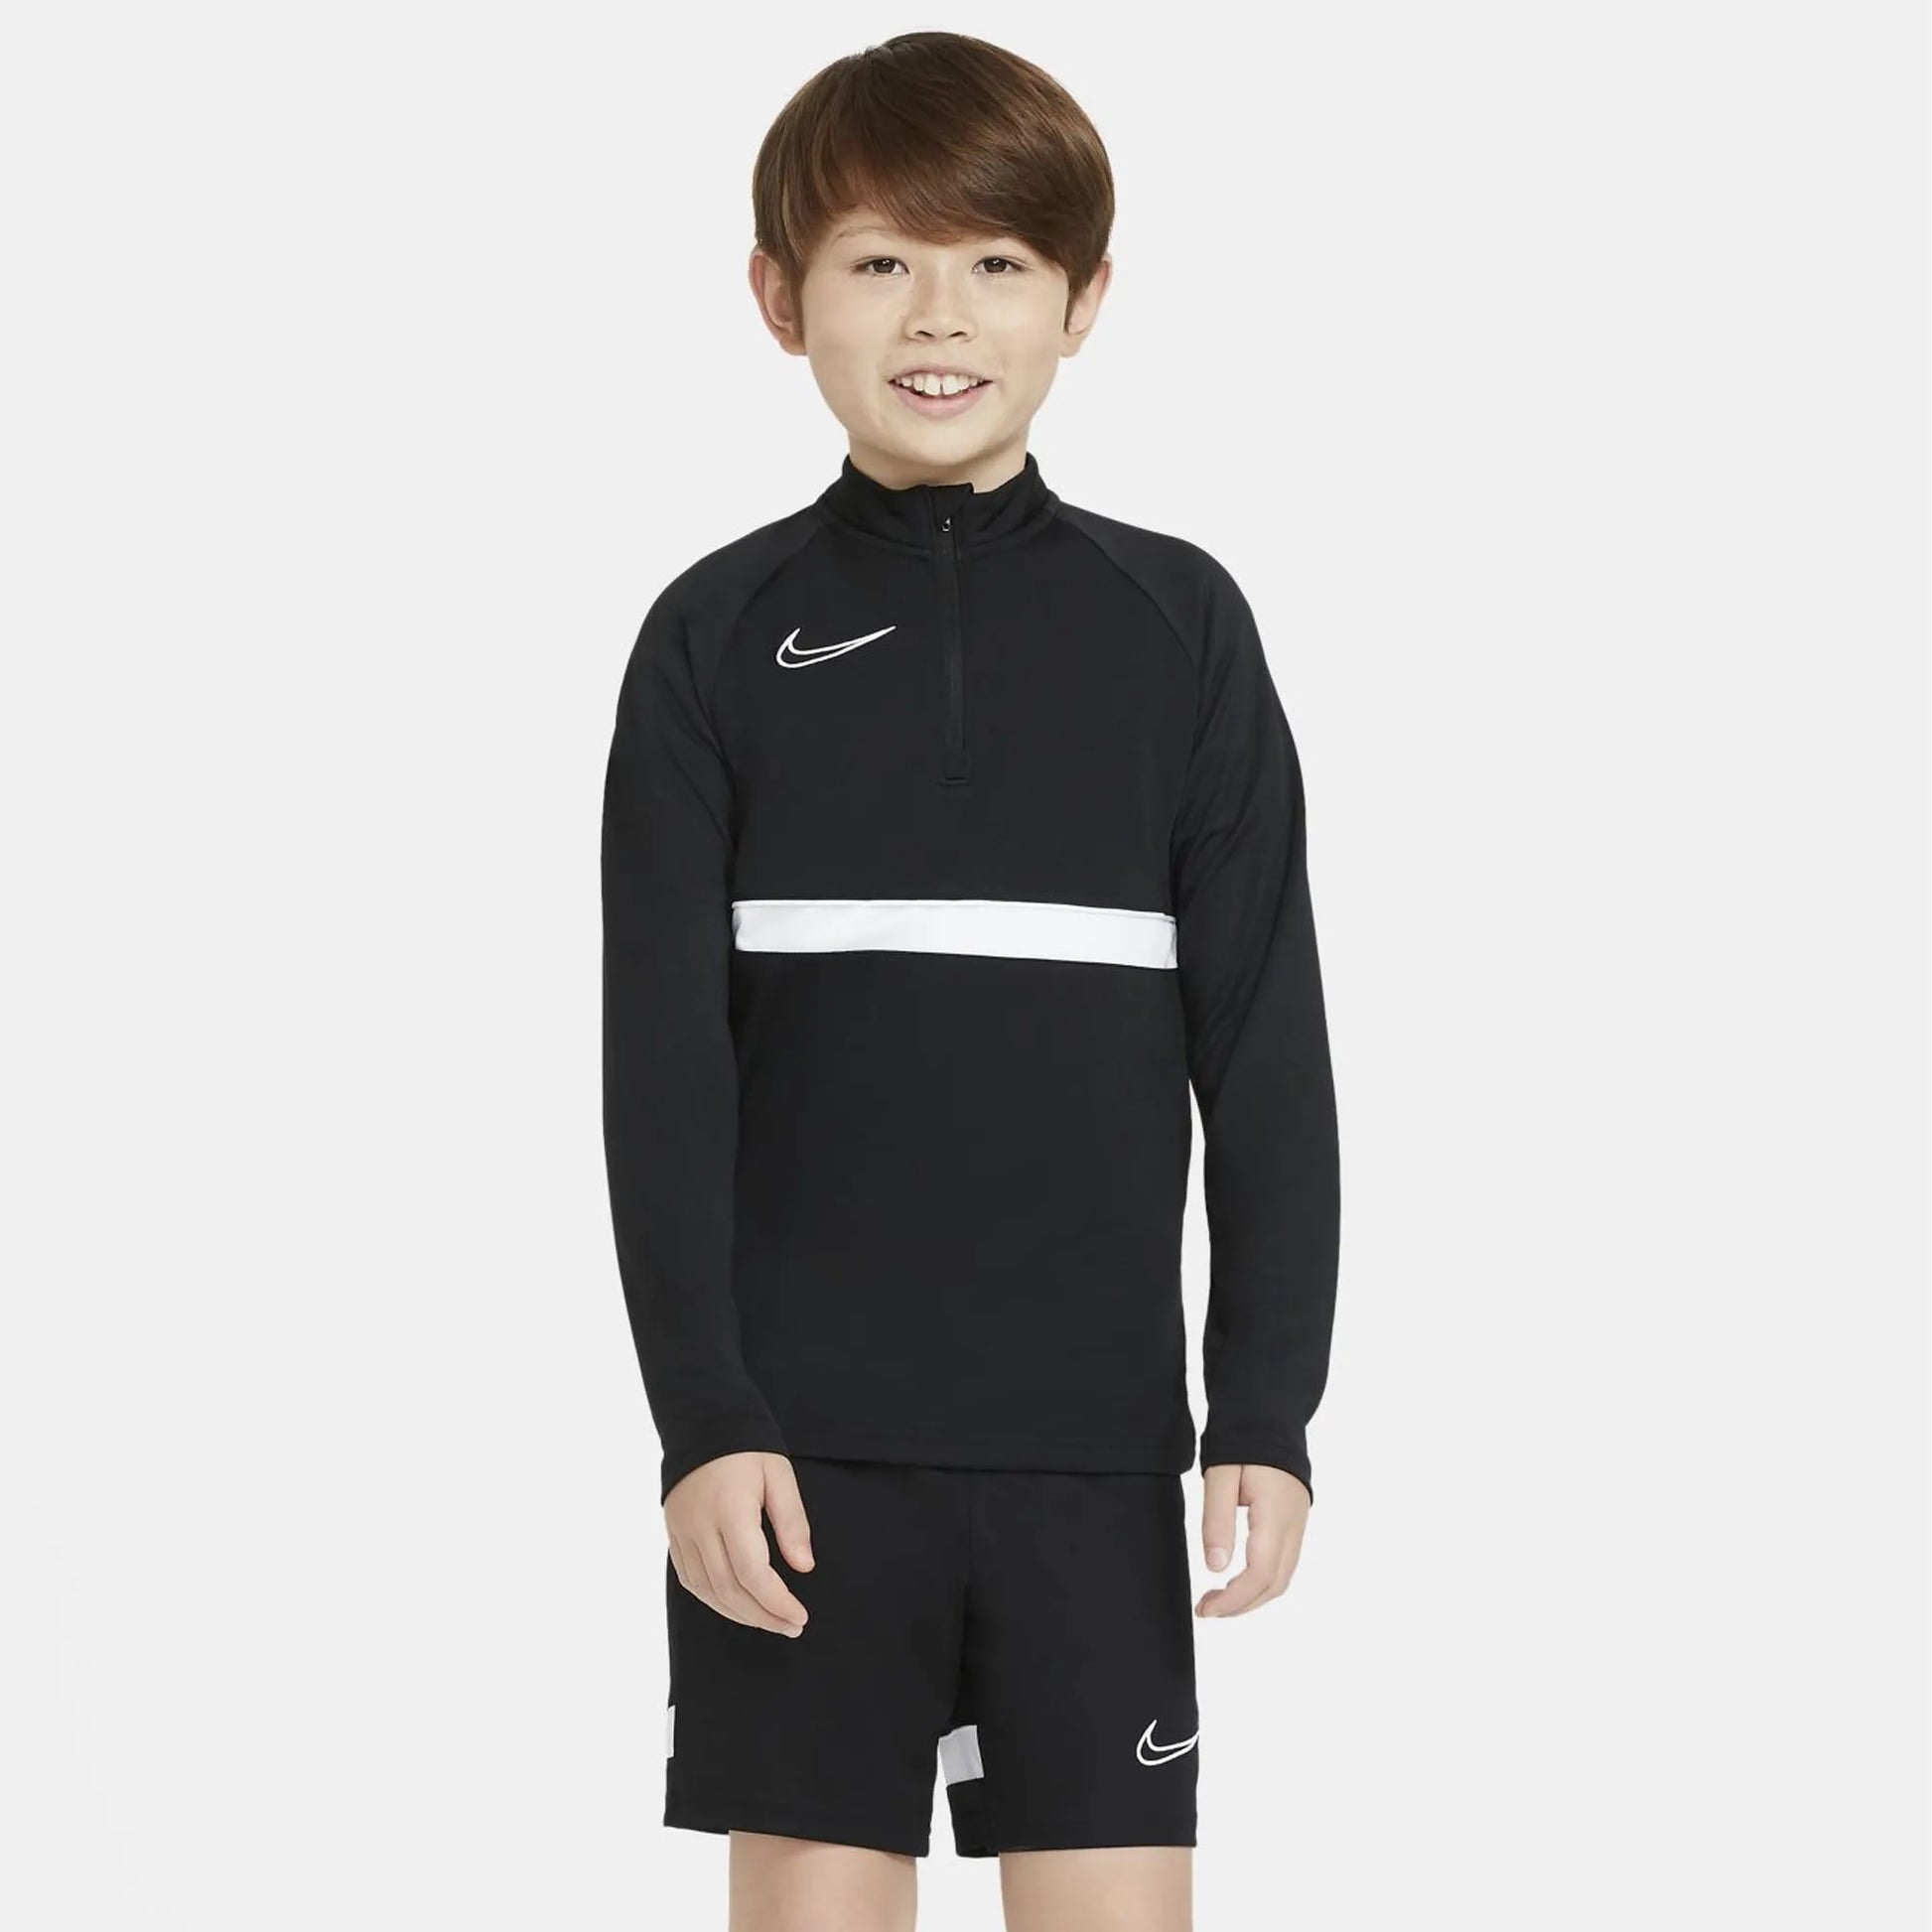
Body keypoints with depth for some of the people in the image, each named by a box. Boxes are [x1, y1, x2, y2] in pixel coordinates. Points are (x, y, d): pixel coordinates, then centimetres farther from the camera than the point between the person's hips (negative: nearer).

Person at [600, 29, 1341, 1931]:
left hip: (1089, 1424, 1)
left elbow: (1265, 1040, 3)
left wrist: (1268, 1408, -3)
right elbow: (663, 1058, -1)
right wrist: (701, 1416, -9)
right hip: (799, 1433, 0)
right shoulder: (721, 635, 2)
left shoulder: (1175, 625, 3)